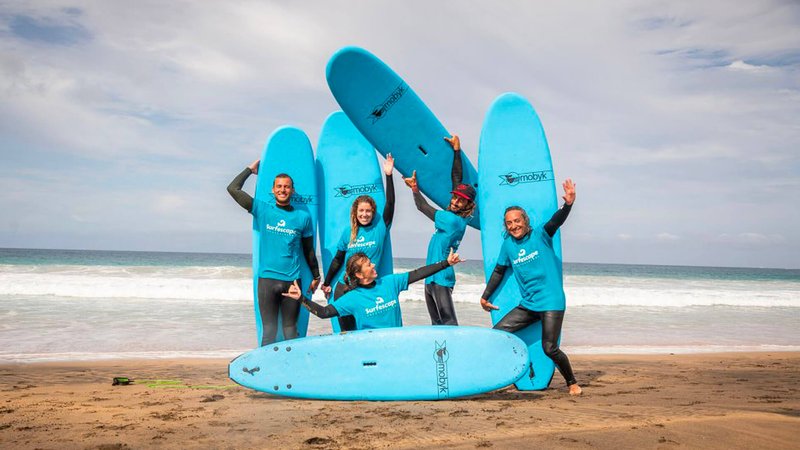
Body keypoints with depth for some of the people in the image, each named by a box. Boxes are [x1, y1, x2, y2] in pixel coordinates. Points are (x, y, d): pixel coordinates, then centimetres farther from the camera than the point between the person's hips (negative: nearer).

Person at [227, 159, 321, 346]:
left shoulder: (303, 217, 7)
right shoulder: (262, 210, 5)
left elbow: (308, 250, 15)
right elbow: (233, 188, 4)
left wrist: (316, 276, 19)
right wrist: (251, 169, 14)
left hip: (292, 281, 1)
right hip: (267, 279, -1)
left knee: (290, 330, 7)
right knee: (269, 329, 0)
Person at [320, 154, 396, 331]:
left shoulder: (380, 227, -1)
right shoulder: (348, 232, 6)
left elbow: (390, 204, -12)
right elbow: (338, 260, 14)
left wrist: (388, 175, -17)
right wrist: (327, 283, 17)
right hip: (344, 286, 2)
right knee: (345, 330, 7)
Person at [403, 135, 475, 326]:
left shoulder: (454, 220, -16)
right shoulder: (454, 216, 8)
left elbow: (423, 207, -7)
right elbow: (457, 179, 12)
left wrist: (414, 188, 8)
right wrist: (456, 150, 16)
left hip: (441, 278, -10)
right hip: (431, 277, 10)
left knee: (449, 324, -12)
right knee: (437, 325, 14)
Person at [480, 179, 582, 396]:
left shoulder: (540, 235, -5)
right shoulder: (508, 245, 7)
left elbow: (556, 221, -24)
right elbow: (499, 271, 19)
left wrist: (568, 204, -43)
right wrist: (485, 297, 22)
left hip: (551, 302, -6)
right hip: (528, 304, 6)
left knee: (550, 348, -10)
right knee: (497, 334, 1)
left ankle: (572, 383, 16)